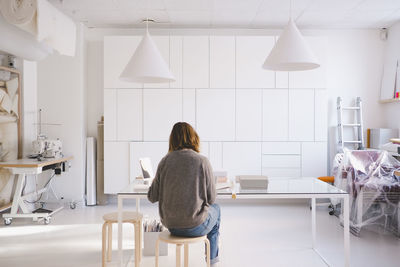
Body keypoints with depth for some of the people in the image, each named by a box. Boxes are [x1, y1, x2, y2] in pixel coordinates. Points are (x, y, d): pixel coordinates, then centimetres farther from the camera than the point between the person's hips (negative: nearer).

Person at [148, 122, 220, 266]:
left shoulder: (165, 161, -7)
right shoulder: (202, 161, -14)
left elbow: (152, 197, -2)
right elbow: (211, 198, -7)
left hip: (170, 224, 4)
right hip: (195, 227, -4)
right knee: (215, 208, 30)